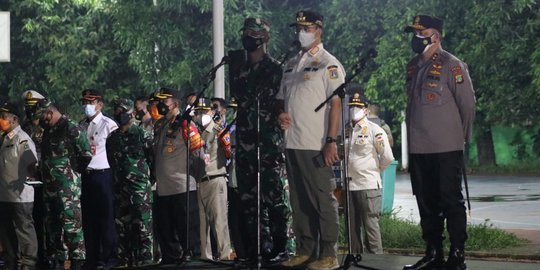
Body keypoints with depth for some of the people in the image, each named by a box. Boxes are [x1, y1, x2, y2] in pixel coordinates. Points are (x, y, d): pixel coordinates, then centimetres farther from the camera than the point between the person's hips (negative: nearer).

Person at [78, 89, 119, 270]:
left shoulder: (108, 125, -6)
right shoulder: (81, 126, 12)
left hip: (103, 175, -6)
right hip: (85, 175, 6)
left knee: (106, 219, -1)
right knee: (88, 219, 9)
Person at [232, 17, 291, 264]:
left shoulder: (275, 70, -3)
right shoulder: (241, 71, 15)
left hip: (268, 144, -7)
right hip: (245, 144, 7)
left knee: (274, 197, -5)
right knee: (248, 199, 7)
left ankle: (279, 249, -3)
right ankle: (256, 247, 12)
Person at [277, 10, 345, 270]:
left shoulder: (328, 64, -5)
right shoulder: (291, 65, 16)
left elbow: (336, 104, -11)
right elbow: (282, 97, 26)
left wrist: (331, 141, -18)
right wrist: (280, 114, 2)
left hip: (317, 144, -7)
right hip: (292, 142, 7)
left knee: (323, 199, -4)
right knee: (299, 200, 10)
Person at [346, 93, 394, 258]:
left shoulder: (375, 130, -5)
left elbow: (387, 157, -3)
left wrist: (374, 170, 7)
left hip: (369, 185, -6)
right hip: (349, 186, 6)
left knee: (371, 226, -5)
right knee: (352, 227, 9)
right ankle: (356, 260, 17)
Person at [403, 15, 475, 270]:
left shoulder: (452, 66, -9)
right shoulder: (412, 67, 11)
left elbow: (467, 104, -6)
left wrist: (462, 137, 2)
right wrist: (414, 136, 15)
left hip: (447, 148, -7)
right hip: (418, 149, 7)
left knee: (451, 202, -1)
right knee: (426, 204, 11)